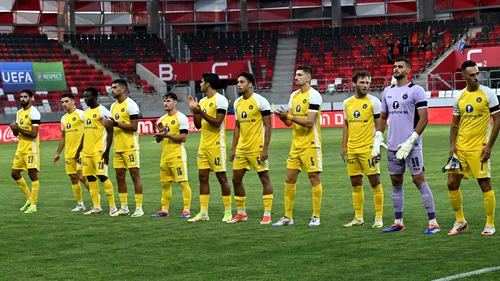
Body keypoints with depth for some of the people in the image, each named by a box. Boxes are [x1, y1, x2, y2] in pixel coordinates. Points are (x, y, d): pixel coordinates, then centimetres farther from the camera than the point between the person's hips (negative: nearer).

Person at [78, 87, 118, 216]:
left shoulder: (103, 111, -9)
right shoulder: (86, 113, 16)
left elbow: (110, 132, -11)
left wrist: (107, 151, -18)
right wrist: (79, 150, 21)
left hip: (99, 151, -8)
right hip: (87, 152, 8)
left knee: (102, 176, -11)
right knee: (90, 177, 7)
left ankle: (113, 207, -5)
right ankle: (97, 207, 12)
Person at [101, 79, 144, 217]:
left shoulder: (130, 104, -10)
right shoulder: (114, 106, 16)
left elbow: (134, 126, -17)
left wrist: (116, 124, -19)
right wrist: (108, 124, 2)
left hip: (130, 147, -8)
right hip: (118, 147, 8)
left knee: (135, 175, -6)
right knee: (120, 176, 9)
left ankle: (139, 207, -5)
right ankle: (124, 207, 16)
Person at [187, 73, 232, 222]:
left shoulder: (220, 99, -10)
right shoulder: (202, 101, 14)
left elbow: (217, 123, -18)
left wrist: (201, 112, -20)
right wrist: (194, 110, 5)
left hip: (216, 144, -8)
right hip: (203, 144, 8)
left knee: (221, 176, -4)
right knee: (203, 176, 5)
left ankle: (228, 212, 2)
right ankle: (203, 213, 8)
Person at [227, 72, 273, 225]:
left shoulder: (260, 101, -10)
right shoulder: (237, 103, 10)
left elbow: (268, 125, -11)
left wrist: (265, 149, -16)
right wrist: (233, 149, 13)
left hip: (257, 148, -7)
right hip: (241, 148, 7)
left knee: (264, 178, -2)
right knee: (236, 179, 8)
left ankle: (267, 214, 1)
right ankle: (241, 213, 19)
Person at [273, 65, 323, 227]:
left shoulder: (313, 95, -11)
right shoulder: (294, 96, 13)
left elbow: (309, 122, -19)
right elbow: (289, 122, 15)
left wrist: (289, 116, -20)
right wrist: (283, 116, -7)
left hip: (310, 145, -8)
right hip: (296, 145, 8)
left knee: (314, 178, -2)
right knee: (289, 179, 6)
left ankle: (316, 217, 4)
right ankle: (288, 217, 12)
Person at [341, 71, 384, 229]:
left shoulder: (373, 101, -4)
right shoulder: (347, 103, 11)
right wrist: (344, 147, 13)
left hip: (368, 148, -5)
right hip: (352, 149, 5)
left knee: (375, 182, -3)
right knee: (356, 184, 9)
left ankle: (379, 218, 2)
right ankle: (358, 218, 17)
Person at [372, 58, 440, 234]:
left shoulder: (416, 90, -7)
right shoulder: (388, 91, 13)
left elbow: (423, 119, -11)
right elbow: (382, 118, 20)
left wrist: (410, 142, -16)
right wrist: (377, 140, 8)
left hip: (411, 146, -6)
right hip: (392, 146, 7)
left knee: (419, 180, -8)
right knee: (396, 183, 10)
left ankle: (433, 222, -5)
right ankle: (398, 222, 17)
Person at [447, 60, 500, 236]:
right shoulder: (460, 97, 8)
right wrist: (452, 145, 3)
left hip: (479, 148, -5)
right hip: (461, 148, 5)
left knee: (485, 184, -2)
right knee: (452, 183, 3)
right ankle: (460, 222, 18)